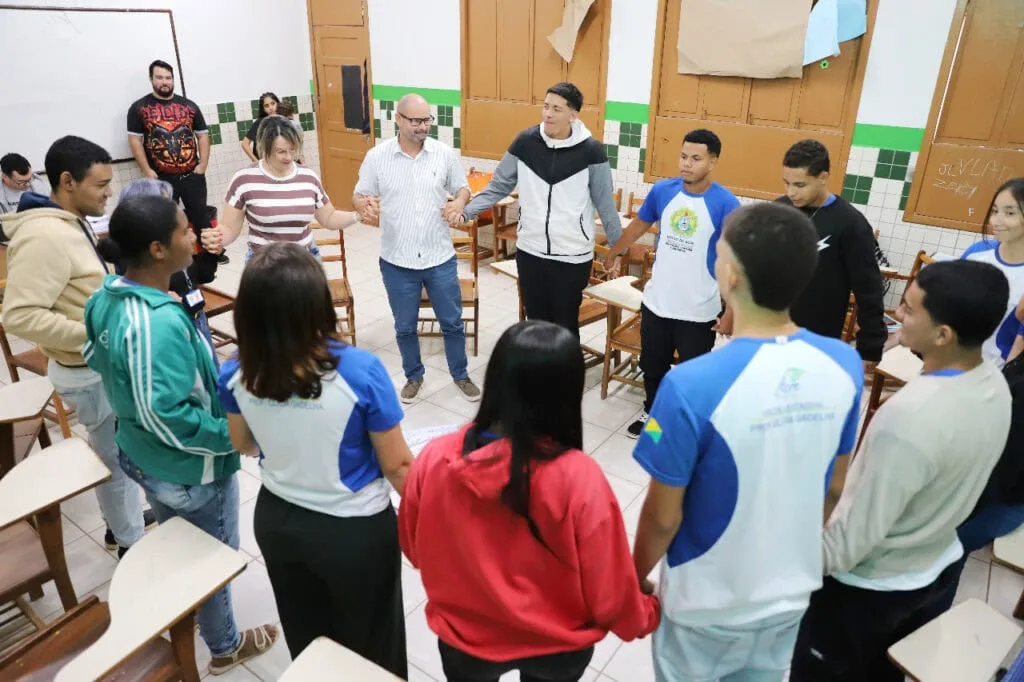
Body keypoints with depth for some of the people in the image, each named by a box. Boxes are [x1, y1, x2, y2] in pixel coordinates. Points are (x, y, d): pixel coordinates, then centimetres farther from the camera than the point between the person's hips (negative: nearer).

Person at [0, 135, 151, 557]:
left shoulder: (68, 223, 6)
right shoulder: (44, 235, -25)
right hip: (88, 372, -9)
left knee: (116, 453, 23)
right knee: (117, 458, 7)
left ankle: (123, 521, 42)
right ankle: (134, 544, 25)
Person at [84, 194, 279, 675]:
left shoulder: (109, 295, -7)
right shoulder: (160, 324, -36)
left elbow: (99, 359, 9)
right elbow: (167, 417, -33)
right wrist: (234, 434, -21)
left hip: (143, 454, 9)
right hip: (188, 470, -8)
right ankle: (224, 648, 42)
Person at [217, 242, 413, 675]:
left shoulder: (236, 373, -16)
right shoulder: (361, 372, -31)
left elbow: (244, 445, 4)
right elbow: (397, 465, -19)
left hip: (277, 520, 5)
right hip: (354, 530, -4)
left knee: (306, 639, 31)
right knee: (370, 646, 23)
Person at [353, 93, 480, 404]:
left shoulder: (445, 154, -3)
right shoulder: (377, 156, -5)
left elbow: (462, 188, 8)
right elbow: (359, 196, 1)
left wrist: (459, 203, -15)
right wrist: (364, 206, -23)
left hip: (440, 258, 1)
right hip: (397, 261, 0)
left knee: (452, 322, 12)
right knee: (405, 327, 14)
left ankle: (461, 375, 33)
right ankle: (414, 376, 36)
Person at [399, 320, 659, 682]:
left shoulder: (434, 459, -24)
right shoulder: (579, 480, -32)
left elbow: (415, 550, -5)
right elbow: (609, 591, -18)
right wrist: (644, 617, 4)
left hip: (464, 637, 1)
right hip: (558, 644, -1)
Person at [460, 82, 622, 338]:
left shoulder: (590, 150, -9)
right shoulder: (525, 141, -3)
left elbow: (605, 205, -2)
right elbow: (498, 187, 4)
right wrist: (466, 211, -7)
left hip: (573, 257, -3)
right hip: (529, 252, 3)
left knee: (565, 326, 10)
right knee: (536, 323, 16)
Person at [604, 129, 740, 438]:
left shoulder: (726, 204, -15)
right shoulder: (662, 190, -4)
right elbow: (639, 225, 13)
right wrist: (613, 253, 24)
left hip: (698, 310, -4)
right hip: (656, 301, 4)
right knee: (652, 366, 21)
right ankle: (651, 412, 45)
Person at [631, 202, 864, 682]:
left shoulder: (692, 385, -32)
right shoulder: (845, 366, -14)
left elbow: (663, 516, -20)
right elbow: (836, 487, 0)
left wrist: (635, 577, -1)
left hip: (708, 601, -4)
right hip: (792, 590, 5)